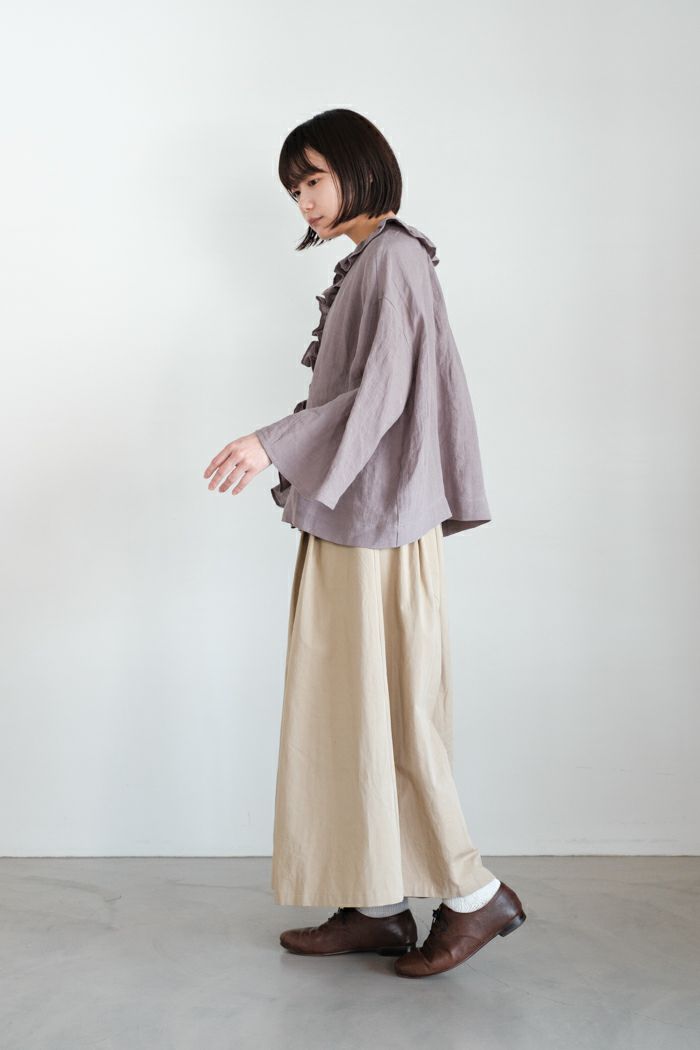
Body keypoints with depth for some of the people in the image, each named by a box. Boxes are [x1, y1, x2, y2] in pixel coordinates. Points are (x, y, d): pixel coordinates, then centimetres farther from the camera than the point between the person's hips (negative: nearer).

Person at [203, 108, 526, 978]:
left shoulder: (392, 258, -9)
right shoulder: (366, 264, 18)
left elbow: (382, 392, -19)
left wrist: (277, 445, -23)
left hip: (378, 525, -10)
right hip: (352, 520, 10)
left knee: (387, 714, -3)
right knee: (345, 712, 10)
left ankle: (475, 896, 11)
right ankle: (375, 905, 18)